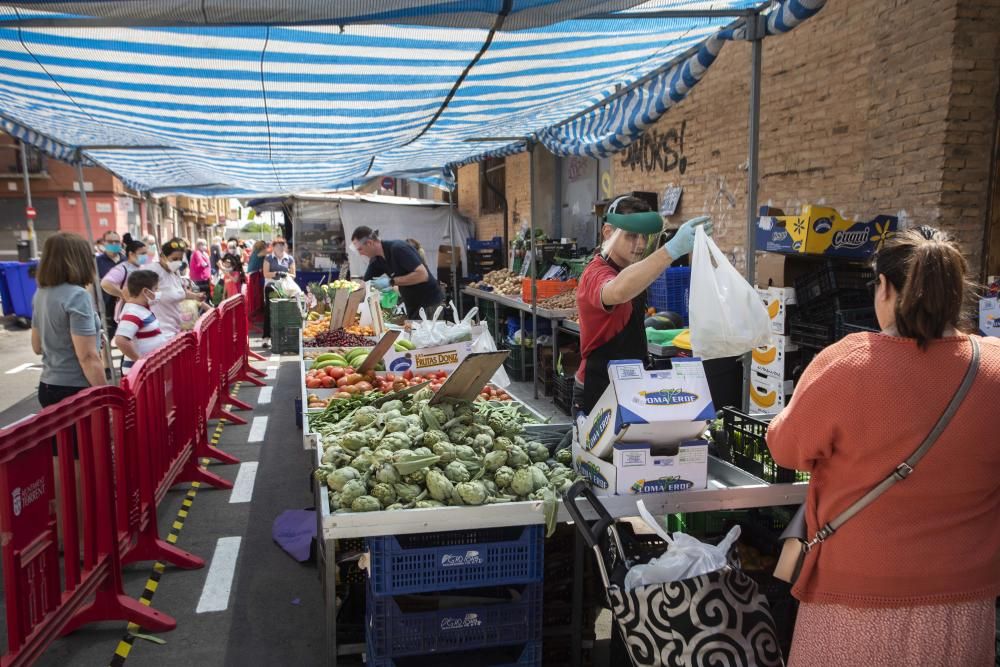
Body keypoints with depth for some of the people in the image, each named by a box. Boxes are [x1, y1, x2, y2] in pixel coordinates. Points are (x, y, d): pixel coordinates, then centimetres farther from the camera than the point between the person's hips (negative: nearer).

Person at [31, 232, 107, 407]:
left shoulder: (41, 293, 6)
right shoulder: (77, 295, -18)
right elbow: (87, 357, -22)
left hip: (47, 387, 8)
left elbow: (37, 347, 18)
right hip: (75, 390, -8)